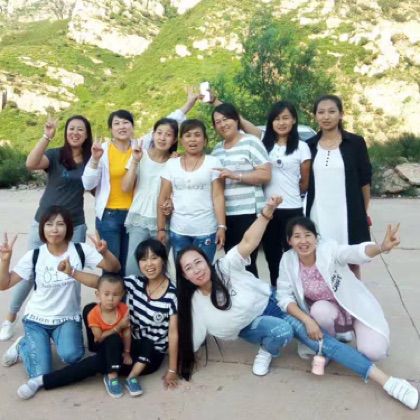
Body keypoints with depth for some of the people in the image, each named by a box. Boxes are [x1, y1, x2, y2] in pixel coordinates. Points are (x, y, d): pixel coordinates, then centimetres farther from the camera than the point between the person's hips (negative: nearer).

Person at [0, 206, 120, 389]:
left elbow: (114, 268, -12)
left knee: (71, 355, -30)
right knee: (40, 375, -13)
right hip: (36, 319, 0)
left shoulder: (80, 250, -10)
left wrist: (104, 252, -32)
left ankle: (59, 339, 8)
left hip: (68, 319, 0)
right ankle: (22, 346, 20)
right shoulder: (34, 256, -9)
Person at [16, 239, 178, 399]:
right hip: (132, 342, 5)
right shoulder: (135, 283, -5)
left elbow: (173, 332, -15)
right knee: (90, 309, -10)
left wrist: (172, 370, -12)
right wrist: (72, 272, -21)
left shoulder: (171, 295, -19)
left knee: (98, 362, -25)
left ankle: (42, 381, -10)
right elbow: (100, 282, -7)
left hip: (151, 355, -5)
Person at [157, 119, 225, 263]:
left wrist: (222, 226, -11)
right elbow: (163, 198, 6)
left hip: (206, 230, -2)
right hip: (178, 231, 2)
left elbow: (218, 196, -4)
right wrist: (161, 228, 2)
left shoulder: (213, 162, 0)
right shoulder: (171, 164, 6)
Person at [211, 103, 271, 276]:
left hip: (248, 213, -6)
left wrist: (235, 175, -17)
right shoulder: (216, 149, 17)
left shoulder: (251, 142, -3)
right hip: (224, 214, 6)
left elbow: (266, 175, -10)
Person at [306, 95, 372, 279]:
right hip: (318, 215, 2)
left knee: (351, 262, 8)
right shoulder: (309, 145, 5)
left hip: (348, 214, -2)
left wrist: (364, 212, 4)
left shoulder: (356, 142, -2)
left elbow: (364, 180, 2)